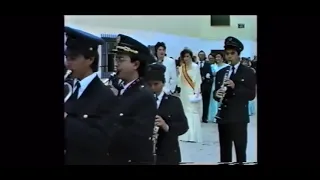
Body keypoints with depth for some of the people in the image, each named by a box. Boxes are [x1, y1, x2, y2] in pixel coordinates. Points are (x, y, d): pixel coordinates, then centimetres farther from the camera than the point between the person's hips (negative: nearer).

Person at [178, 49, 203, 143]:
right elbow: (180, 81, 13)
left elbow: (198, 80, -10)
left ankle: (193, 136, -4)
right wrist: (180, 73, -3)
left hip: (193, 92, -6)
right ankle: (185, 135, 13)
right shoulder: (181, 68, 11)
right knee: (185, 113, 7)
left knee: (193, 113, -6)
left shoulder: (195, 66, -7)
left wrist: (197, 92, -16)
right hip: (184, 93, 6)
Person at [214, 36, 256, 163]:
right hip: (223, 117, 4)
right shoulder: (220, 73, 12)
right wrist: (217, 94, -10)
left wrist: (235, 87, -22)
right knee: (224, 151, 11)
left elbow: (251, 95, -9)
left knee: (240, 151, -3)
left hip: (239, 118, -4)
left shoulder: (248, 72, -1)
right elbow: (216, 92, 14)